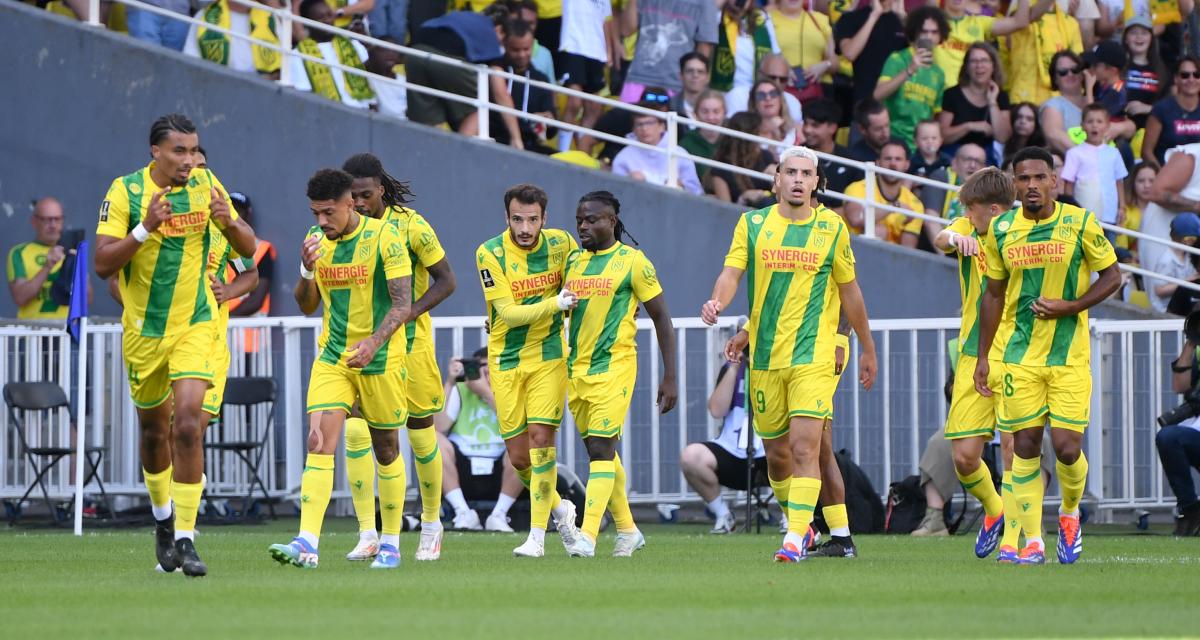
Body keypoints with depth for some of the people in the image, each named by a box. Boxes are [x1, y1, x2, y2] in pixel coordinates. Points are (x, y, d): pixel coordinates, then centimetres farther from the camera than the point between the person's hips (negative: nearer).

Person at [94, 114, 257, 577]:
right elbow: (103, 264, -16)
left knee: (187, 425, -16)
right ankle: (163, 518, 39)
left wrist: (228, 222, -19)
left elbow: (247, 248, 3)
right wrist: (145, 228, -30)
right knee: (154, 430, 14)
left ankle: (184, 539, -15)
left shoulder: (206, 185, -4)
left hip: (195, 325, 0)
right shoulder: (125, 192, -11)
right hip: (144, 329, 0)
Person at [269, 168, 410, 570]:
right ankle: (307, 544, -22)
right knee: (319, 441, -13)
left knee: (386, 449, 8)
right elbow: (307, 306, 11)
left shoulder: (383, 236, -11)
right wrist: (307, 270, -10)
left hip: (380, 358, -4)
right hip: (332, 357, 4)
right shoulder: (316, 239, 5)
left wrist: (373, 343, -30)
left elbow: (403, 303, -15)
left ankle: (390, 544, 21)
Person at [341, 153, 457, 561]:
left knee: (420, 433, 7)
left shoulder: (409, 226, -11)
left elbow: (446, 280, -7)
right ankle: (367, 535, -10)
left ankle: (431, 524, 28)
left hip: (408, 341, -3)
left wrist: (411, 311, -21)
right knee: (356, 430, -12)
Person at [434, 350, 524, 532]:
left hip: (499, 476, -1)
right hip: (462, 474, 1)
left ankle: (499, 515, -15)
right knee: (434, 441, -25)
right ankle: (464, 513, -19)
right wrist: (449, 384, -15)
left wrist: (486, 392, -22)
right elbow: (437, 428, -12)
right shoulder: (461, 391, 3)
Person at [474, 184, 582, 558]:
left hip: (548, 355, 0)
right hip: (506, 360, 0)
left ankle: (537, 535, -9)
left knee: (540, 435, -15)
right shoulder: (490, 254, -12)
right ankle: (559, 508, 30)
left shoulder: (560, 244, -5)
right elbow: (509, 313, -17)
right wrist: (554, 304, -28)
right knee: (518, 456, 2)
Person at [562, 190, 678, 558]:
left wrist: (670, 378, -5)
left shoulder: (632, 262, -5)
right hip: (576, 369, 6)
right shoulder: (572, 262, 12)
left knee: (601, 449, -14)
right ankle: (627, 530, 24)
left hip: (614, 366, -6)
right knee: (601, 451, 11)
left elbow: (662, 320, -2)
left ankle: (588, 535, -20)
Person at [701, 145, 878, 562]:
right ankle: (800, 523, 29)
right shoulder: (752, 223, 6)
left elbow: (849, 292, 12)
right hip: (764, 356, 2)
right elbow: (731, 274, -2)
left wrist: (868, 350, 18)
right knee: (776, 453, 8)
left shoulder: (832, 228, 4)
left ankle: (795, 539, -18)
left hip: (813, 355, -2)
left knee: (805, 446, -16)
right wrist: (717, 303, -25)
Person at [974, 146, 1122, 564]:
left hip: (1070, 356, -2)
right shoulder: (1000, 230, 3)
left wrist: (1070, 307, -14)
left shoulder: (1080, 223, -6)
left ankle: (1070, 514, 22)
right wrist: (983, 356, 11)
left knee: (1066, 447, -8)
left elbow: (1112, 276, 1)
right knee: (1025, 446, -2)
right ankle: (1032, 541, 5)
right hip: (1018, 355, 2)